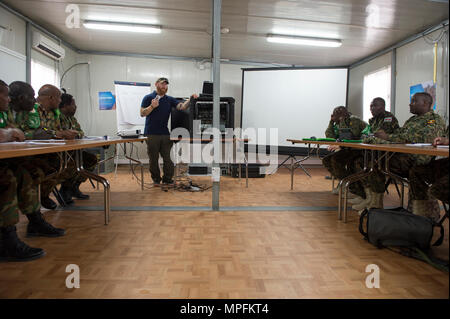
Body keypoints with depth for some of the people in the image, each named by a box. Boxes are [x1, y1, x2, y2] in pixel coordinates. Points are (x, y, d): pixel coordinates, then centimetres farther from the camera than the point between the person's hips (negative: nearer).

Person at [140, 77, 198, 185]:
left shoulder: (170, 99, 12)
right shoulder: (148, 98, 3)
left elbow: (182, 106, -2)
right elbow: (142, 113, -3)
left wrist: (190, 99, -17)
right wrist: (152, 106, -16)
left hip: (166, 133, 3)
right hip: (152, 134, -2)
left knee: (168, 158, 2)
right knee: (153, 159, 5)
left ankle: (167, 179, 14)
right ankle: (156, 179, 18)